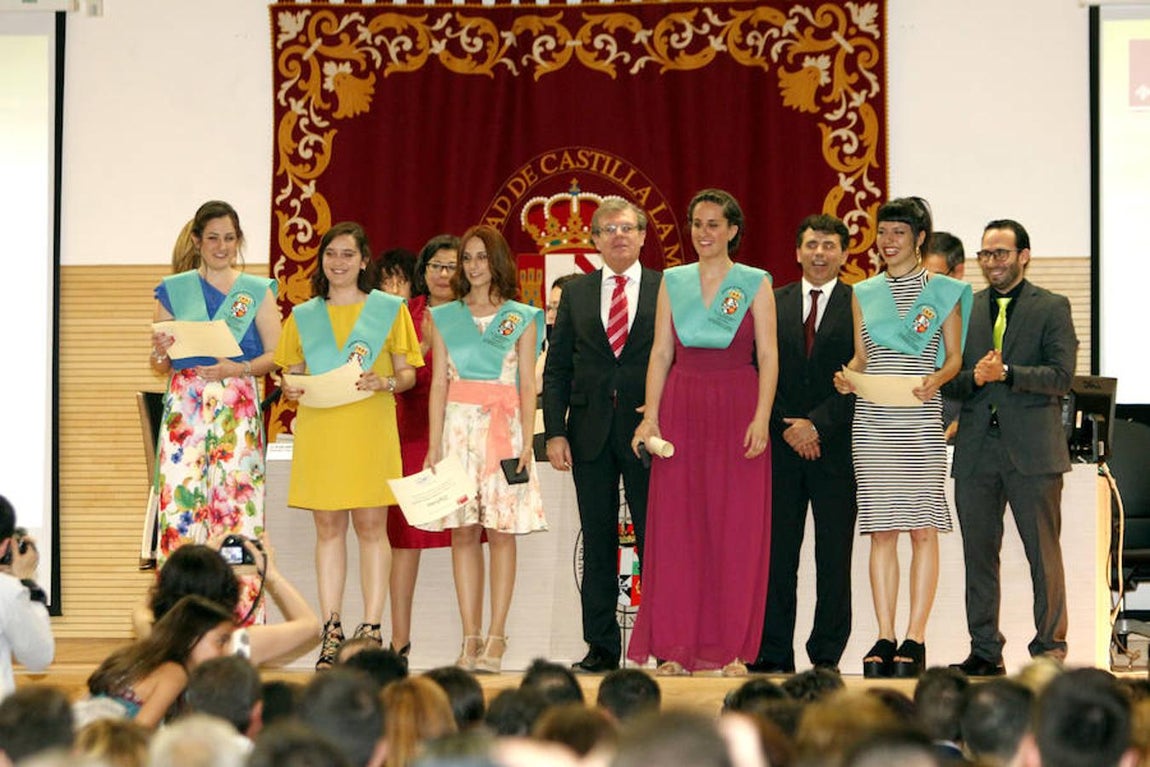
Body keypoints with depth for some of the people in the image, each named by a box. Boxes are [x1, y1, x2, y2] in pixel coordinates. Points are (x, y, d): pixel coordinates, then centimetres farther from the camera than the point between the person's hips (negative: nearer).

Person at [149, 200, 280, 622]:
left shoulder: (258, 291, 10)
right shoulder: (173, 290, 11)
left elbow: (276, 354, 4)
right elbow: (159, 364, 13)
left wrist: (239, 368, -12)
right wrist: (161, 350, -9)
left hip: (238, 409, -1)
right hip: (184, 408, 1)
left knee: (238, 503, -7)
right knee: (179, 503, -7)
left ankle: (241, 617, -4)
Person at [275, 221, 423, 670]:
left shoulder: (389, 310, 9)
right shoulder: (303, 316, 15)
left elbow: (408, 373, 7)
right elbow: (291, 373, 17)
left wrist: (385, 383, -14)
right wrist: (289, 388, -5)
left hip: (369, 428, -2)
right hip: (318, 427, 2)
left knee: (371, 526, -4)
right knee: (327, 527, 2)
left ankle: (372, 628, -3)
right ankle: (331, 631, 3)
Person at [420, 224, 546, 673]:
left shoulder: (522, 319, 7)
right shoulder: (445, 318, 12)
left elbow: (527, 386, 4)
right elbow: (438, 385, 9)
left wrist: (526, 442, -6)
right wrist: (434, 444, 1)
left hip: (503, 429, -2)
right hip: (458, 425, 2)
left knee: (502, 530, -5)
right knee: (463, 532, -1)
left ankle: (496, 637, -4)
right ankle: (470, 639, 1)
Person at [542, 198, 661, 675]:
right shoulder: (576, 295, 10)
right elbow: (557, 368, 8)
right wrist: (555, 433, -1)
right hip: (591, 432, 2)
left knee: (655, 541, -1)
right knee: (597, 544, 5)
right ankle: (601, 647, 9)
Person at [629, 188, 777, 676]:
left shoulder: (756, 284, 4)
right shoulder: (673, 282, 11)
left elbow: (768, 356, -2)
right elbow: (661, 352, 8)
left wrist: (761, 418, -13)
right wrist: (651, 415, -3)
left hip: (737, 410, -2)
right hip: (682, 410, 2)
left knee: (737, 529, -2)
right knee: (677, 527, -1)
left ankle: (732, 649, 3)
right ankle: (676, 648, 3)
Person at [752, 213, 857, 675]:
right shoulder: (773, 303, 11)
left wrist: (818, 424, -11)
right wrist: (785, 428, -5)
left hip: (837, 446, -2)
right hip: (781, 444, 2)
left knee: (834, 554, 1)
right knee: (776, 551, 1)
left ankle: (826, 656, 8)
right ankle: (773, 654, 5)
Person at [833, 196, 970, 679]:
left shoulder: (944, 291, 6)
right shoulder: (864, 293, 14)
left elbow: (955, 357, 5)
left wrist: (937, 380, -15)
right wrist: (847, 376, -4)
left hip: (920, 420, -3)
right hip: (872, 421, 3)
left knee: (922, 528, -5)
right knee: (880, 529, 1)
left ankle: (915, 639, -3)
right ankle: (884, 639, 3)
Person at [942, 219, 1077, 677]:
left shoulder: (1051, 308, 3)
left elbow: (1061, 377, -8)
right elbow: (950, 381, 11)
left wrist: (1006, 373, -17)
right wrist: (974, 377, -10)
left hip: (1032, 449, -4)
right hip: (976, 450, 4)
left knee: (1044, 554, -1)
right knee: (978, 554, 6)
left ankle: (1049, 648, 7)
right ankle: (985, 652, 12)